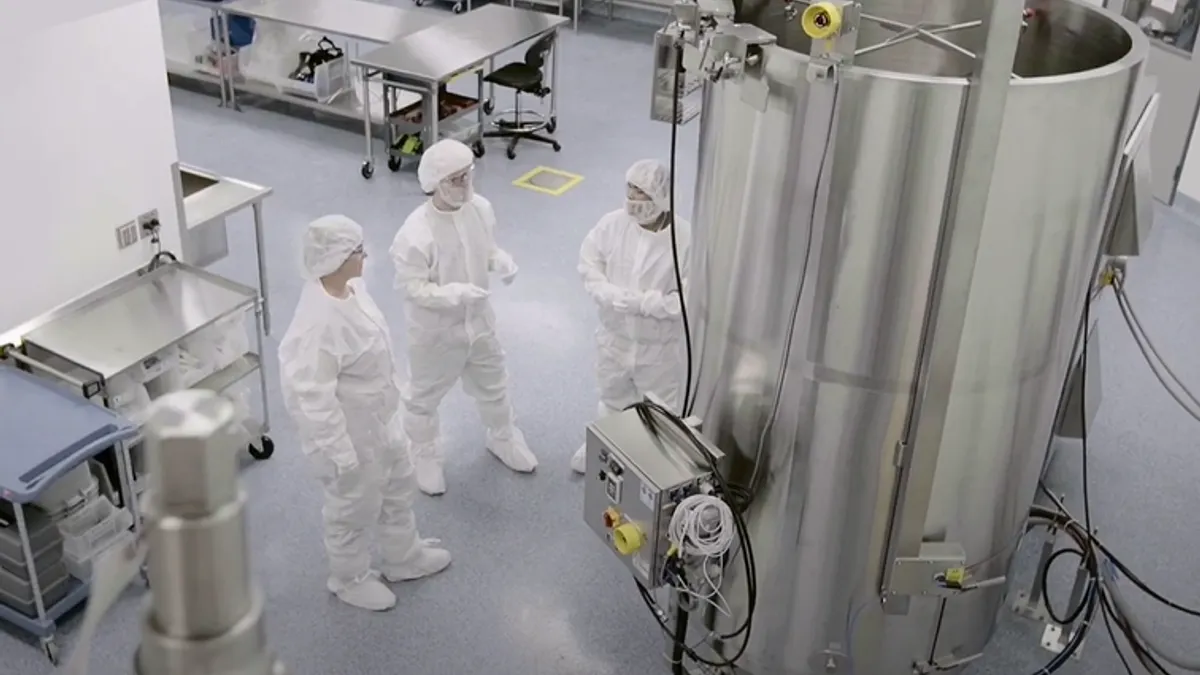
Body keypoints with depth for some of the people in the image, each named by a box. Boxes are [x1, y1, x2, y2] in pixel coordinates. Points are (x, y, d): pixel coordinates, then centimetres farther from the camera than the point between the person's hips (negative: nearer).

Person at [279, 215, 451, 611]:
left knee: (398, 488, 27)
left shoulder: (350, 287, -6)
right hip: (350, 432, -9)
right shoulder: (318, 322, -35)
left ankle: (404, 558, 51)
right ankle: (349, 579, 41)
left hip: (379, 418, 9)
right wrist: (340, 452, -23)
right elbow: (313, 396, -30)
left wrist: (389, 407, 20)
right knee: (355, 508, 15)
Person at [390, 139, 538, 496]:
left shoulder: (480, 207, -12)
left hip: (478, 320, 6)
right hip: (435, 330, -5)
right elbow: (412, 288, -25)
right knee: (424, 397, 17)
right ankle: (426, 457, 42)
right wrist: (455, 293, -38)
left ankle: (503, 439, 52)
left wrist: (501, 261, -15)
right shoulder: (416, 233, -31)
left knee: (493, 386, 26)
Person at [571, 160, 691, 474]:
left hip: (660, 346, -4)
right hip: (615, 336, 4)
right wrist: (606, 292, -19)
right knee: (613, 399, 29)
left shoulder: (686, 238, -25)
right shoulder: (613, 223, -14)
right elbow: (589, 262, -1)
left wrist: (644, 302, -30)